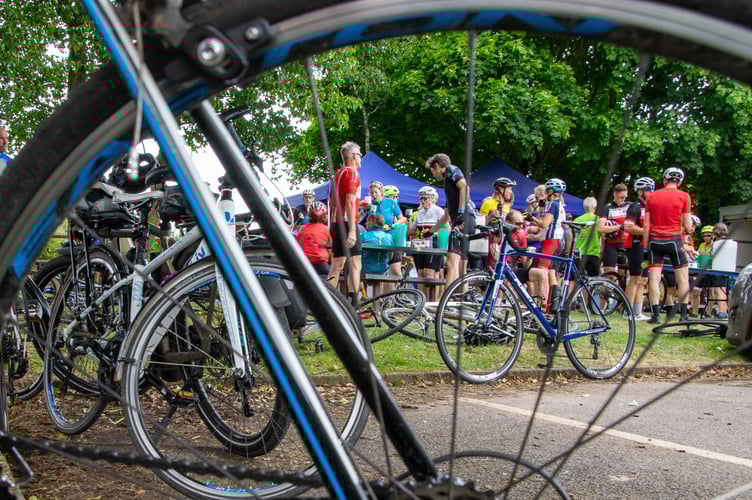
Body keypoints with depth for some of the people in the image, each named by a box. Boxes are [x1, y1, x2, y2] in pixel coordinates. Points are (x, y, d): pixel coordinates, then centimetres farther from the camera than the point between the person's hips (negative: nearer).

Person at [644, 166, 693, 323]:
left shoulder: (652, 196, 6)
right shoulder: (683, 196, -3)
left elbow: (646, 225, 4)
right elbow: (688, 227, -4)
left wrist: (645, 246, 10)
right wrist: (688, 228, 19)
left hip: (655, 240, 2)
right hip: (674, 240, -2)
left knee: (654, 278, 3)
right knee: (683, 278, 8)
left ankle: (655, 315, 0)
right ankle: (684, 315, 5)